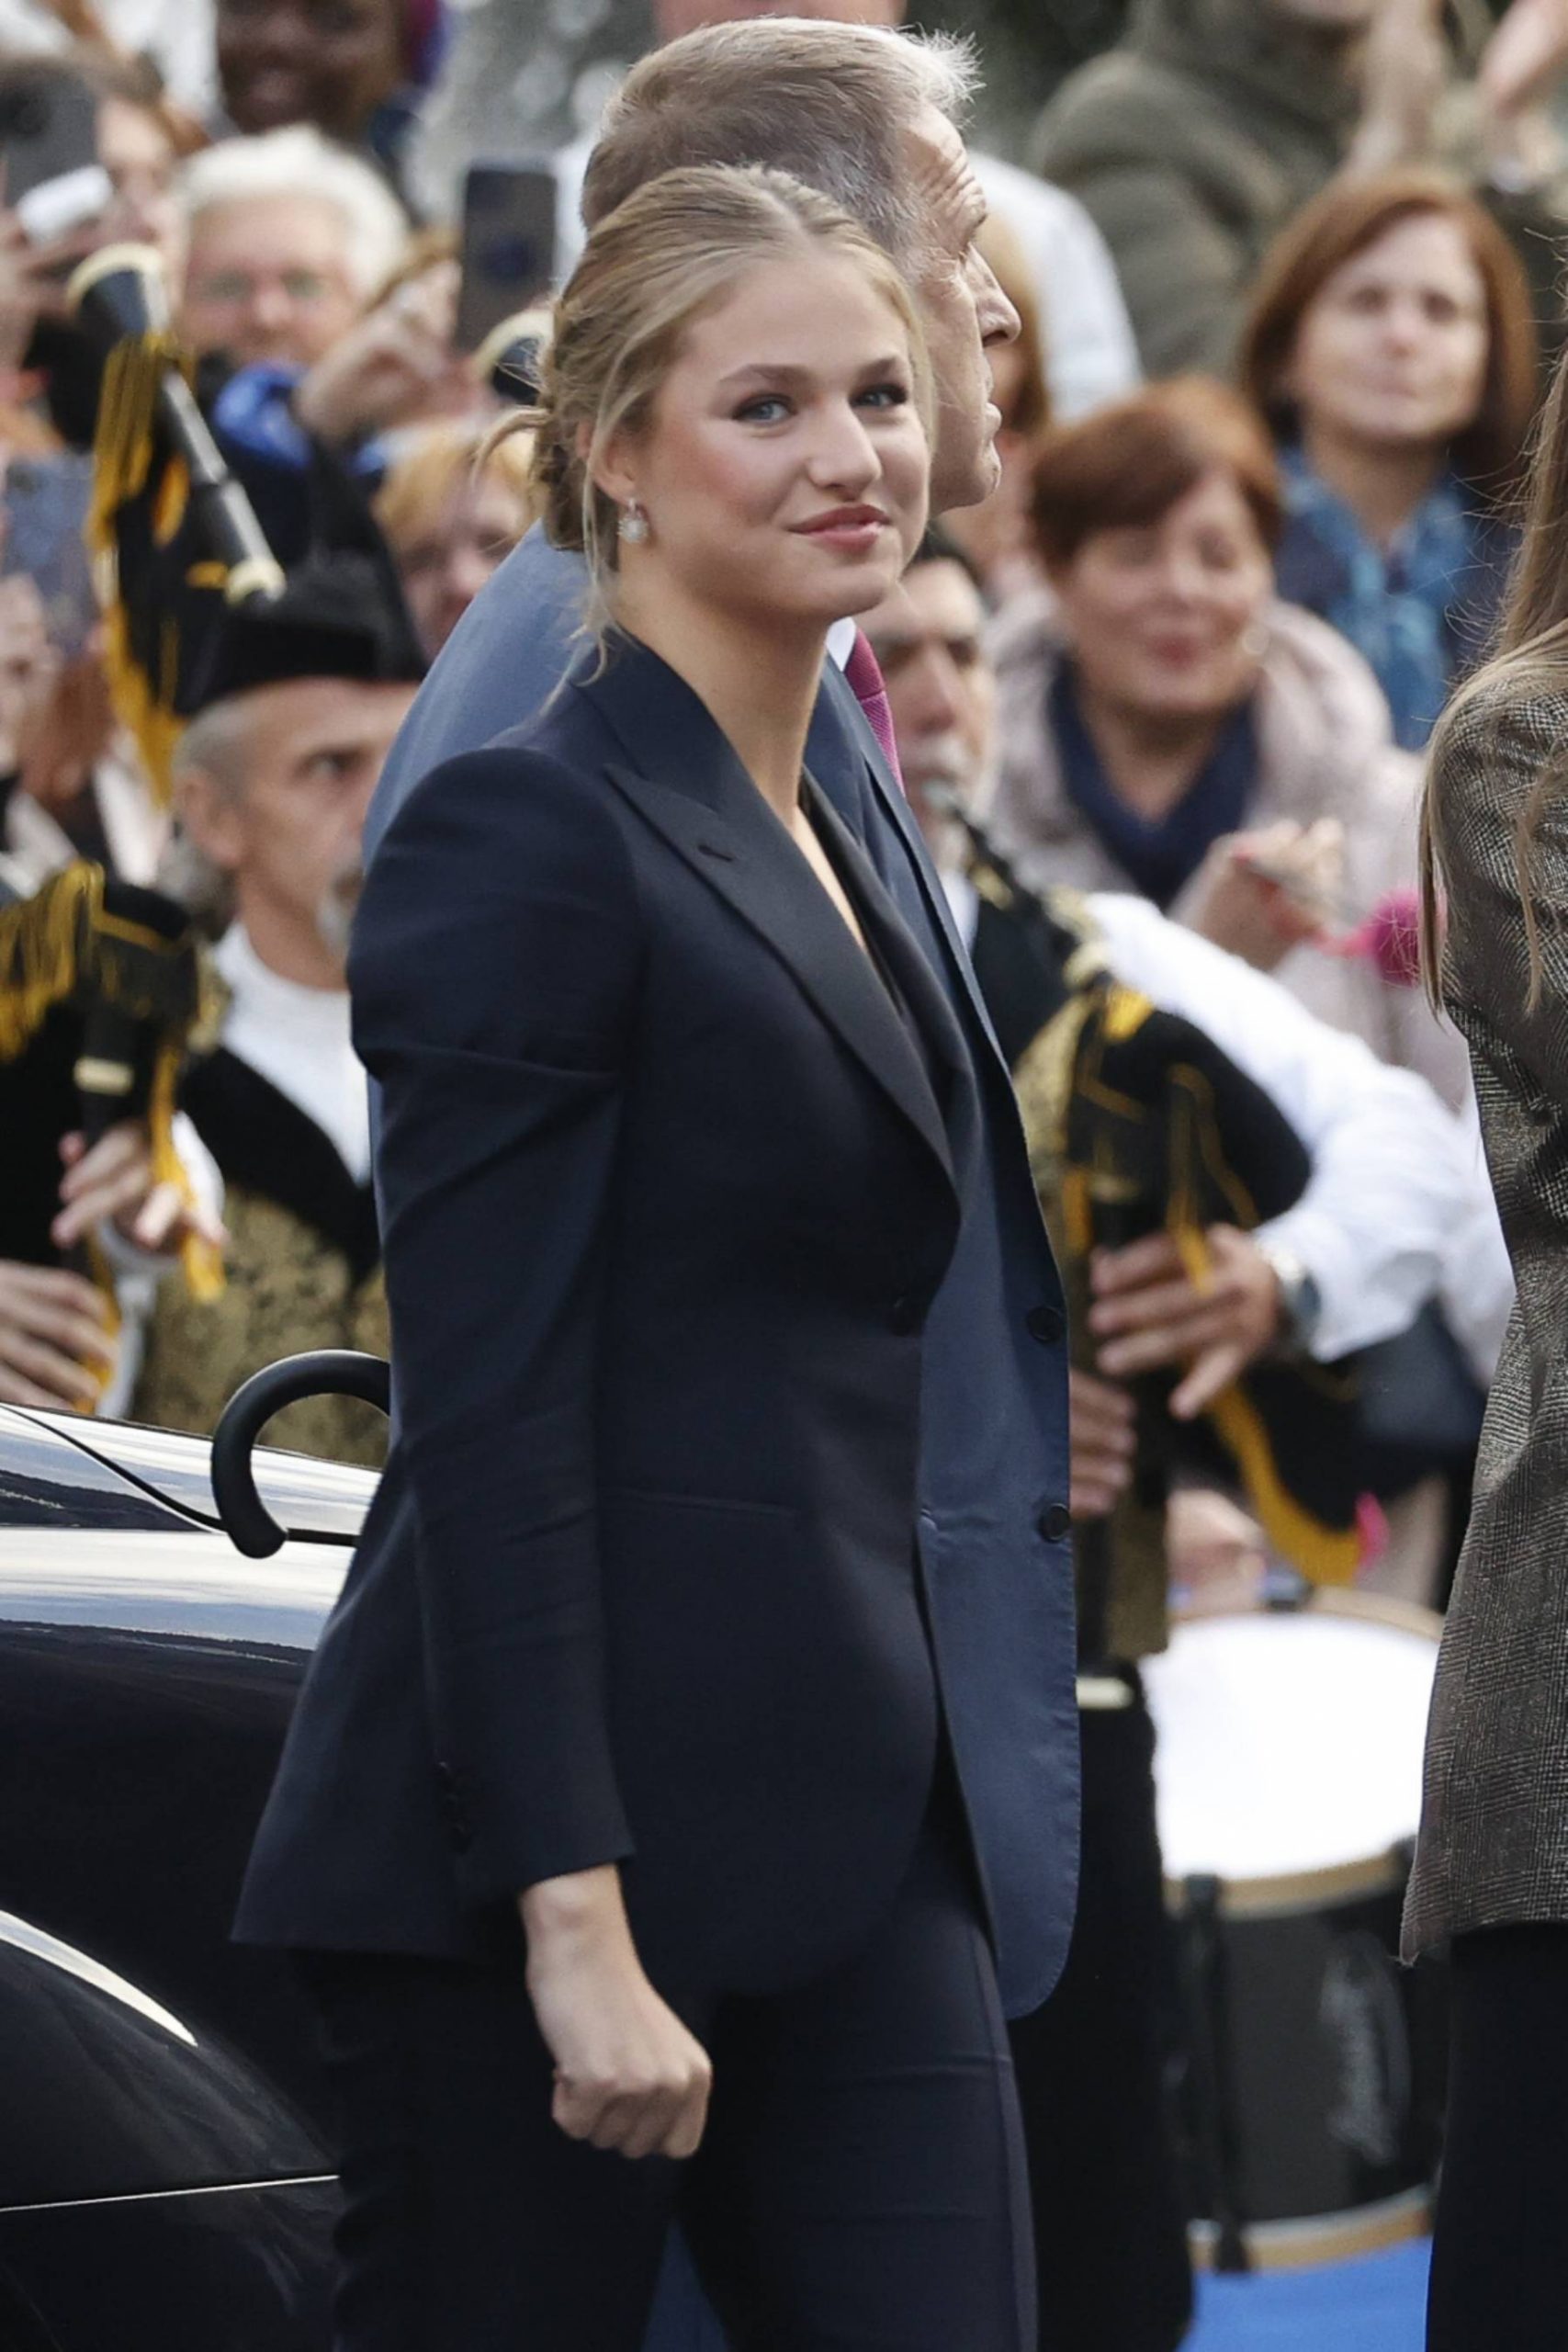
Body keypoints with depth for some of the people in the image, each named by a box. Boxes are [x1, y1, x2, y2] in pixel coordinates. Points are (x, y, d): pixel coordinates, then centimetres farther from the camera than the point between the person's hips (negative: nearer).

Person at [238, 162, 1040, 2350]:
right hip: (553, 1849, -8)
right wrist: (578, 1930, -22)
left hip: (845, 1842, 8)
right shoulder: (529, 835, -10)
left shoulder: (829, 846, 17)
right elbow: (487, 1419, -16)